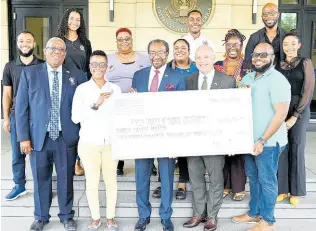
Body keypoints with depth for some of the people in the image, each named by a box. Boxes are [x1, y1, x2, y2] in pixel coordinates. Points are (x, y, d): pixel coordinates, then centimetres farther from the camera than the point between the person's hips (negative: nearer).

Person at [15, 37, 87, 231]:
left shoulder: (77, 76, 4)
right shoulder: (29, 73, 2)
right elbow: (21, 107, 0)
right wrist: (23, 137, -5)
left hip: (66, 138, 0)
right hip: (38, 137, 0)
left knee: (66, 179, 10)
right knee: (41, 179, 12)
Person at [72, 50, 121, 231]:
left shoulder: (115, 89, 3)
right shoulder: (82, 89, -3)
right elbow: (75, 117, -10)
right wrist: (95, 104, -20)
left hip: (111, 143, 1)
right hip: (89, 143, -1)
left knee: (111, 181, 8)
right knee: (92, 183, 7)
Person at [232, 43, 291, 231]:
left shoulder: (277, 80, -14)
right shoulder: (247, 78, 11)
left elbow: (281, 114, -19)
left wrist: (263, 140, -21)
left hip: (268, 141, -7)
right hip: (250, 139, 7)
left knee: (266, 180, 3)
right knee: (253, 177, 17)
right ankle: (254, 213, 32)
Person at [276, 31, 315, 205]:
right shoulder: (278, 65, 8)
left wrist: (295, 116, -11)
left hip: (300, 110, -2)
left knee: (296, 149, 4)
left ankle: (295, 191, 18)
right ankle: (282, 189, 17)